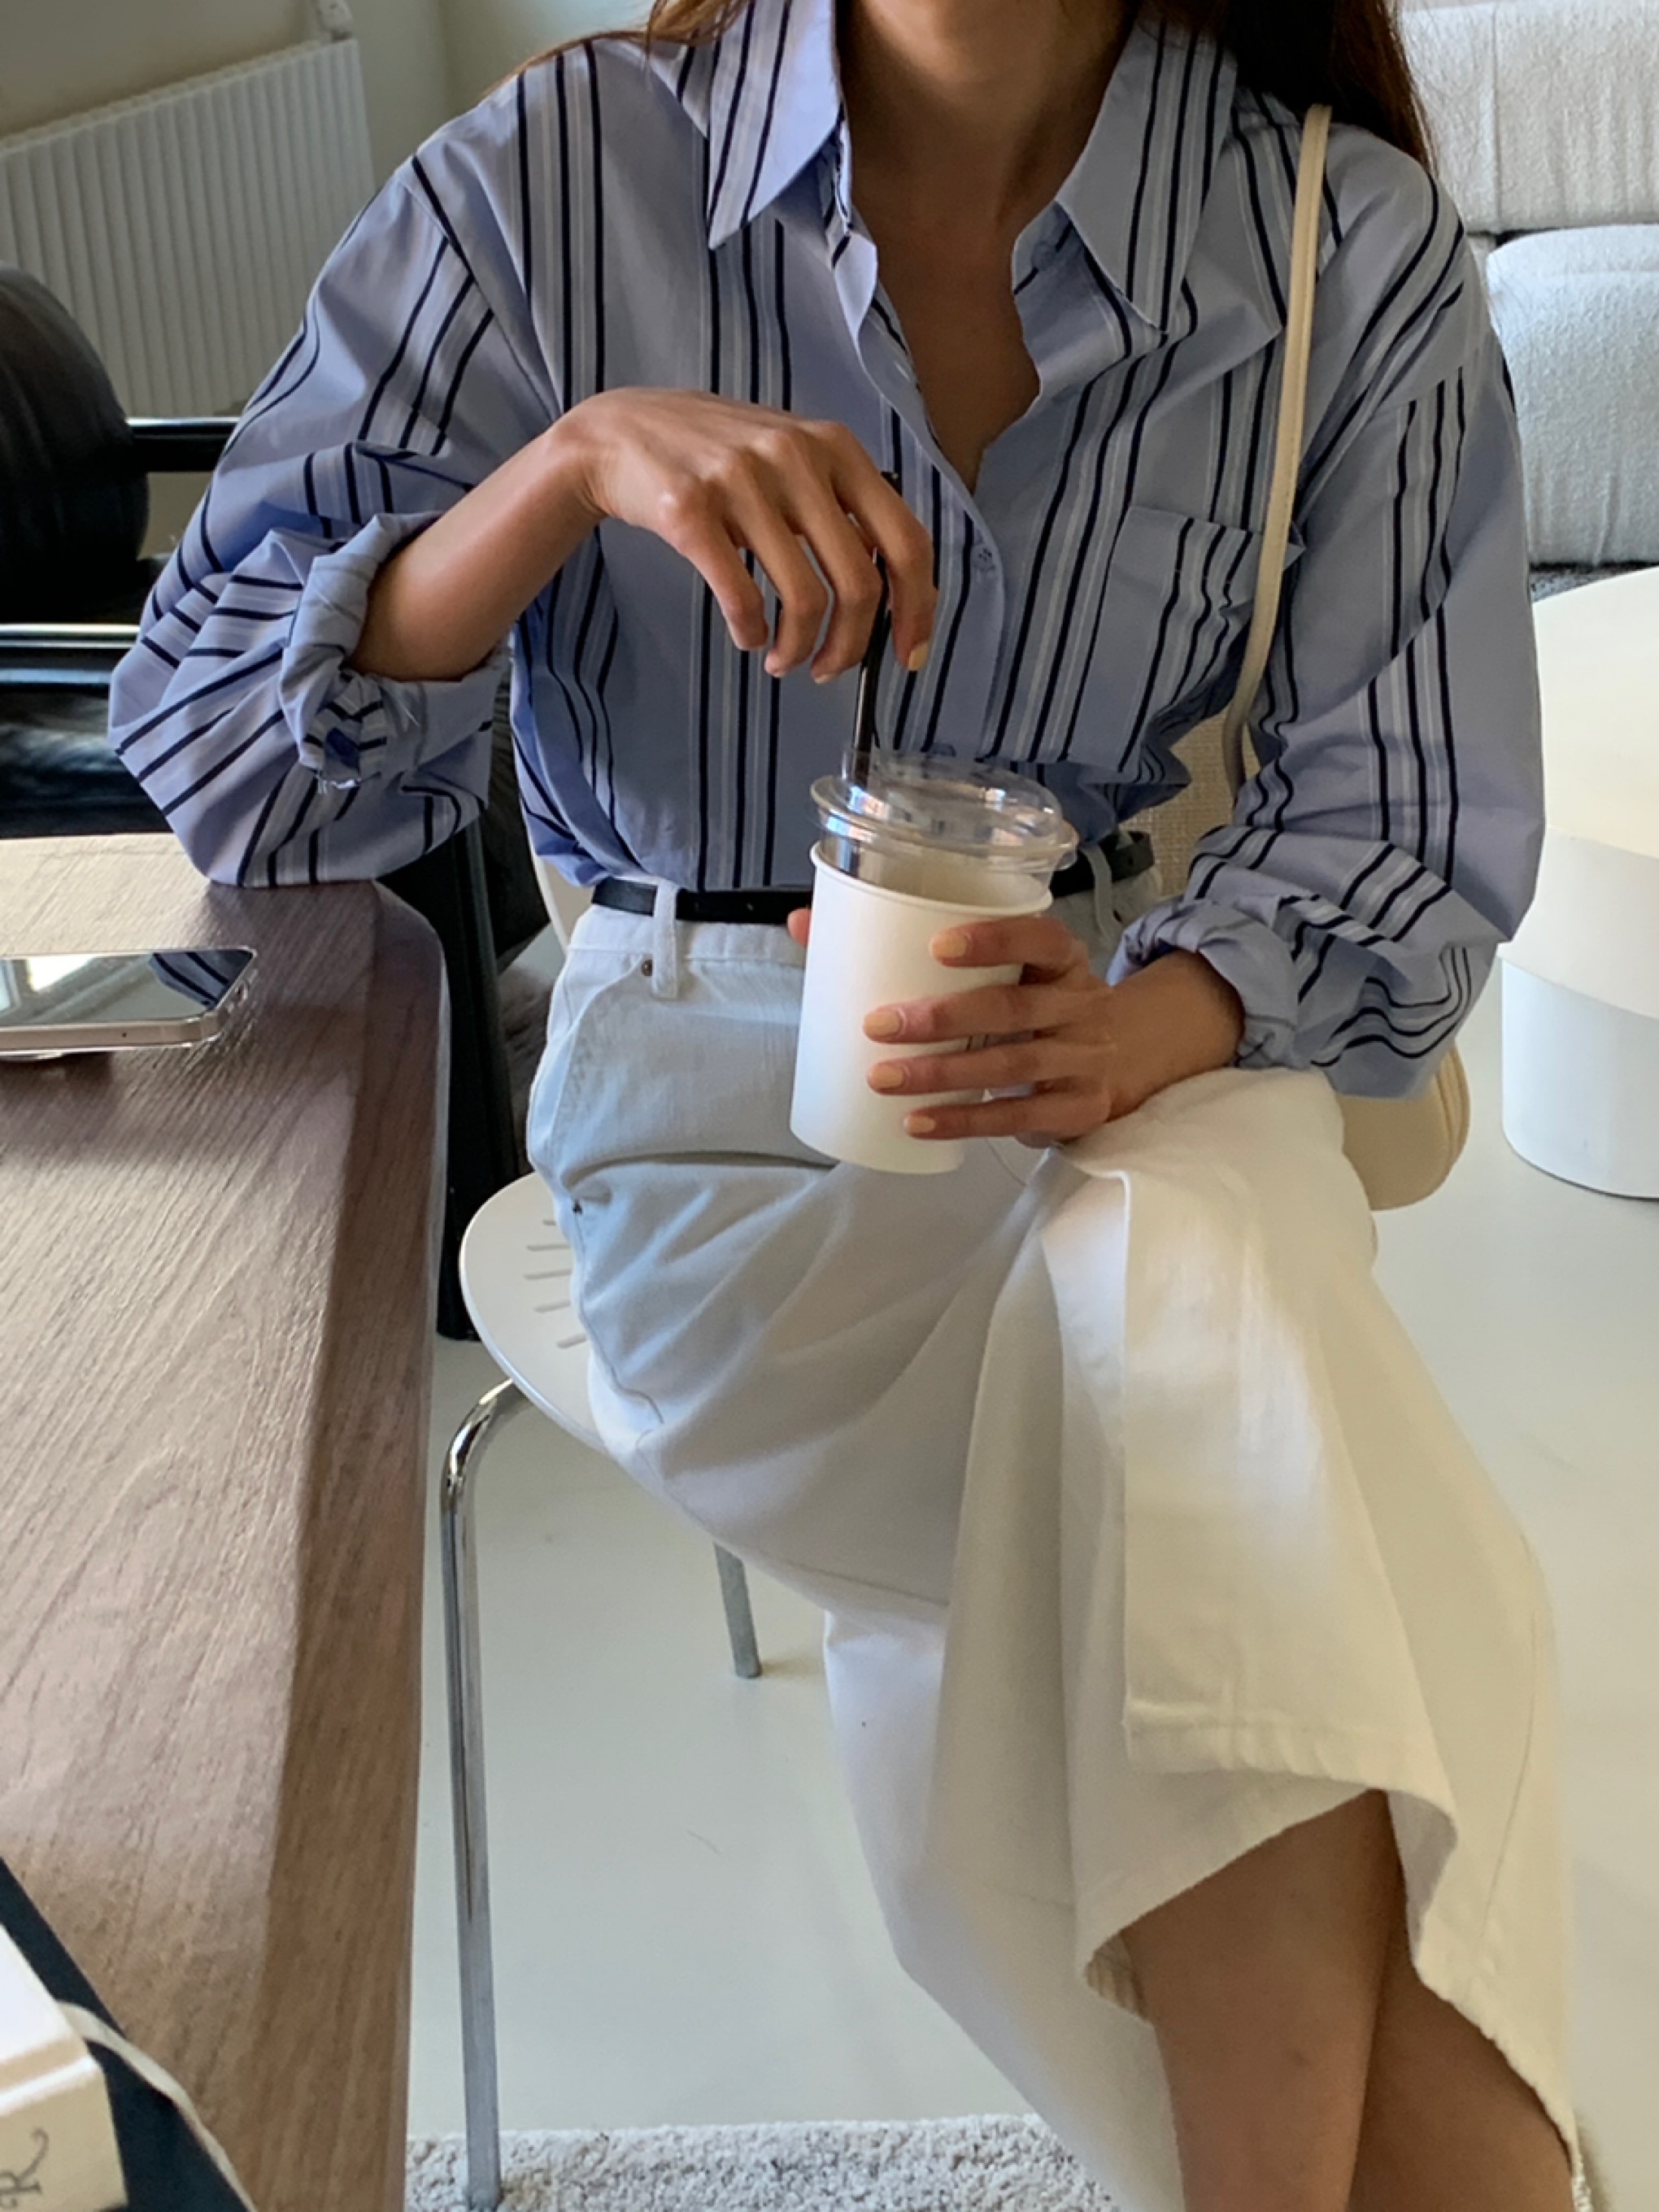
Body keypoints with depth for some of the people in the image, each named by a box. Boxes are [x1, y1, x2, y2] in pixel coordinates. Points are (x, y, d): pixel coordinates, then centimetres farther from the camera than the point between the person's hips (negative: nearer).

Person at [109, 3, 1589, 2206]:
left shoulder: (1359, 248, -5)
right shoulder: (563, 178, -8)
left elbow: (1407, 843, 0)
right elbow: (213, 755, -11)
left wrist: (1152, 1025, -23)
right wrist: (580, 457, -29)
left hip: (1159, 1030, 2)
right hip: (716, 1063, -1)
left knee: (1181, 1295, -34)